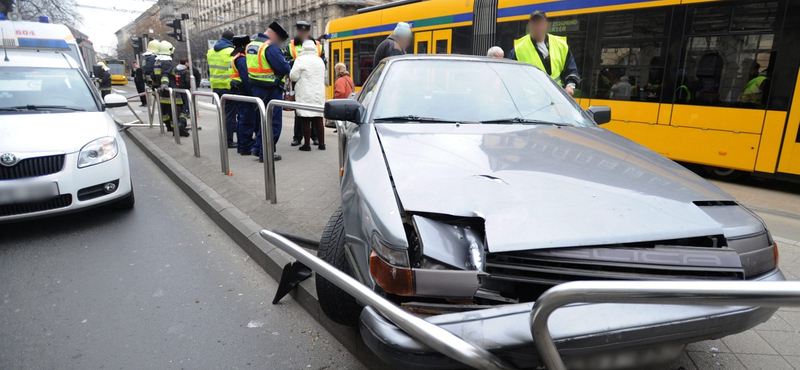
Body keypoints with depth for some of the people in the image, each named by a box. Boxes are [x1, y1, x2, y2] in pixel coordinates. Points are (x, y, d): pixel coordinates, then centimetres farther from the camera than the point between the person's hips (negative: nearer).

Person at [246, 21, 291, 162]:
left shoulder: (251, 44, 11)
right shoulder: (271, 47, -18)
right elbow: (283, 68, -23)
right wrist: (288, 65, 0)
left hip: (255, 87, 9)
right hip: (270, 90, -9)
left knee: (262, 119, 21)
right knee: (273, 122, 0)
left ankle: (258, 148, 26)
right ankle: (266, 153, 2)